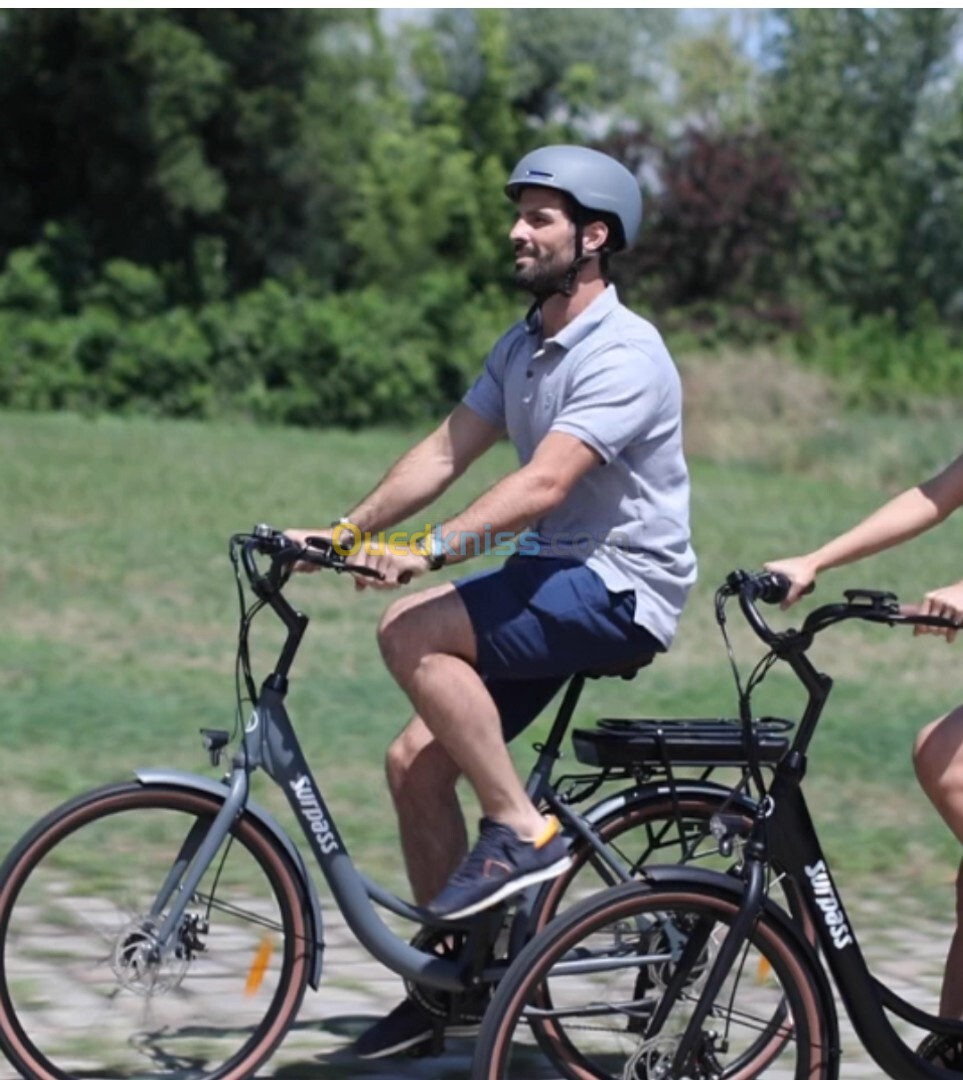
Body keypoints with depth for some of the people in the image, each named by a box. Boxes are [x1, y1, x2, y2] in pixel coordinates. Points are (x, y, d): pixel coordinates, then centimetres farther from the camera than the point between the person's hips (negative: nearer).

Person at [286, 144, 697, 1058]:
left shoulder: (623, 355, -18)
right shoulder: (522, 346, 12)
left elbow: (544, 482, -29)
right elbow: (445, 451, 9)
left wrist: (428, 552, -38)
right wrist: (344, 532, -2)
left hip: (619, 587, -9)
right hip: (549, 577, 9)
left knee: (411, 630, -26)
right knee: (416, 762, 1)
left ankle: (519, 831, -16)